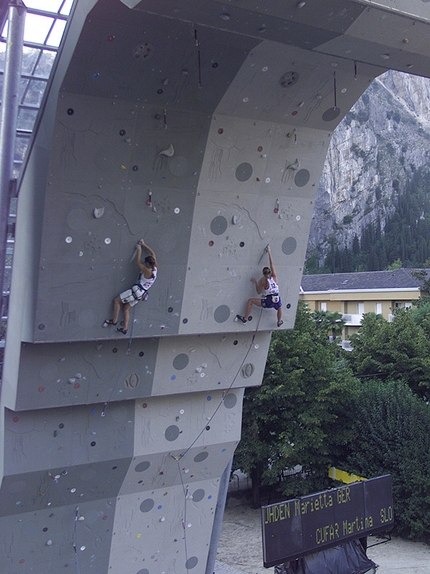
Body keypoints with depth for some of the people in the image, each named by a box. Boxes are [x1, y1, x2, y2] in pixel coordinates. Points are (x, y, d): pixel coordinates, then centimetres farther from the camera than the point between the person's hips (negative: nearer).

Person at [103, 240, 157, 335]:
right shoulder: (155, 268, 0)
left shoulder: (148, 271, -22)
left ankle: (114, 320, 9)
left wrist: (139, 250, -7)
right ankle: (125, 328, 14)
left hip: (137, 290, -9)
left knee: (116, 300, 5)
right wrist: (144, 244, 10)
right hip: (141, 294, 9)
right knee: (126, 308, 17)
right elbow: (152, 253, 10)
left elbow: (138, 262, -17)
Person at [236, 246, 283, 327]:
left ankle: (245, 319, 14)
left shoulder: (263, 281, -8)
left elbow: (258, 292, 1)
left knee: (250, 301, 11)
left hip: (268, 302, -4)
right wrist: (269, 252, 16)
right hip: (277, 301, 4)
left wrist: (255, 282, 12)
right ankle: (279, 322, 59)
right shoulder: (274, 277, -1)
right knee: (279, 307, 40)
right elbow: (272, 264, 9)